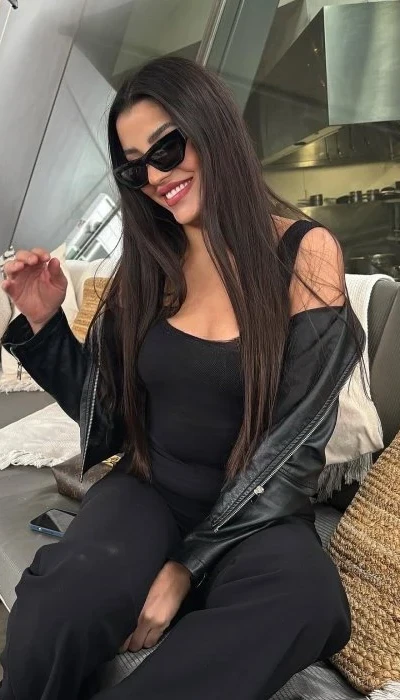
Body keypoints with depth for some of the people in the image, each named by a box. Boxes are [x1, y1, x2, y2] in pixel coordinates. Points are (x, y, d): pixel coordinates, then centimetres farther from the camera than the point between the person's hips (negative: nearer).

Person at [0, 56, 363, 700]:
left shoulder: (305, 254, -7)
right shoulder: (147, 266, 4)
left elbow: (293, 444, -10)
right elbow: (104, 410, 10)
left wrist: (189, 566, -14)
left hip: (254, 514, -1)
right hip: (147, 493, 2)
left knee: (307, 601, -35)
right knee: (53, 617, -31)